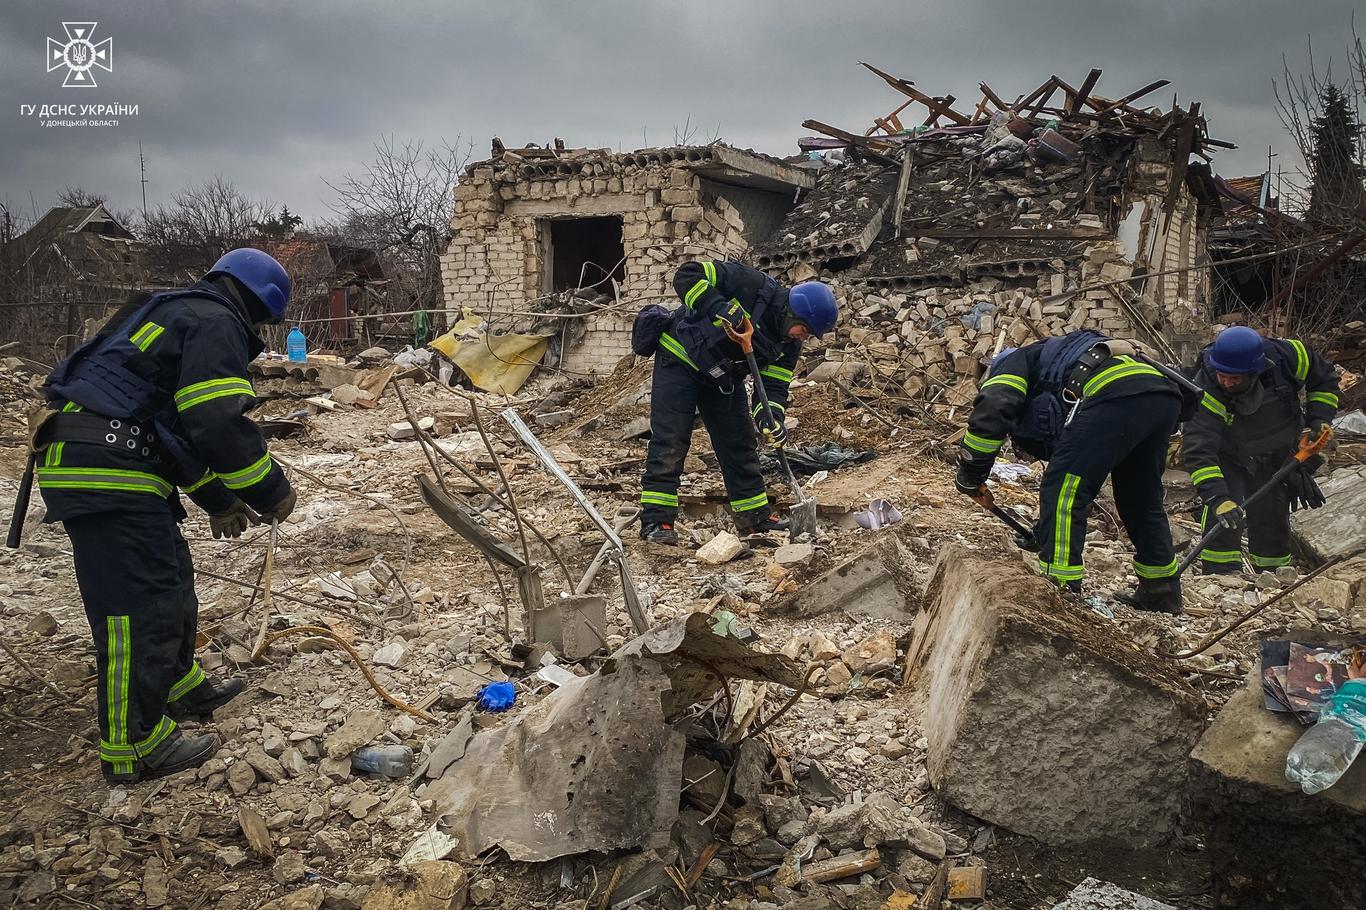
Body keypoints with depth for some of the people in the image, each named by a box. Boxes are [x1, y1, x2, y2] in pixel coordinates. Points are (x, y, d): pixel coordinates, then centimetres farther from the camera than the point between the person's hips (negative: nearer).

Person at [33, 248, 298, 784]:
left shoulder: (179, 314, 25)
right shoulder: (216, 324, -8)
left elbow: (182, 423, 29)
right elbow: (221, 425, -19)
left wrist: (217, 500, 29)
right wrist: (272, 492, -6)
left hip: (81, 460, 11)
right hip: (106, 477, -11)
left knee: (171, 579, 21)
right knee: (138, 605, -6)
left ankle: (179, 686, 36)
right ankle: (133, 747, 3)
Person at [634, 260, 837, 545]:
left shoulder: (789, 343, -7)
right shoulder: (751, 286, -28)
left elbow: (774, 385, -7)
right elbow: (687, 275, -30)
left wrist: (771, 417, -27)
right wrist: (720, 309, -43)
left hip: (723, 377, 7)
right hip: (679, 358, -7)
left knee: (740, 442, 9)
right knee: (670, 441, -12)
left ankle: (755, 514, 21)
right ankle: (656, 520, -9)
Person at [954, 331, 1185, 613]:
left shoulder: (1014, 362, 21)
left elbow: (991, 408, -3)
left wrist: (970, 473, 6)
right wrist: (1041, 534, 49)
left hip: (1117, 393, -9)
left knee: (1062, 491, -2)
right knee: (1140, 501, 23)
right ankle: (1162, 590, 32)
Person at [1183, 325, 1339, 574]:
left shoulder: (1286, 356, -26)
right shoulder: (1206, 389, -37)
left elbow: (1325, 380, -2)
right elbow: (1198, 449, -44)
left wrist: (1319, 421, -15)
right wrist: (1217, 497, -54)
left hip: (1278, 456, 3)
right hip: (1228, 458, -3)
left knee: (1273, 520, 7)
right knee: (1220, 516, -21)